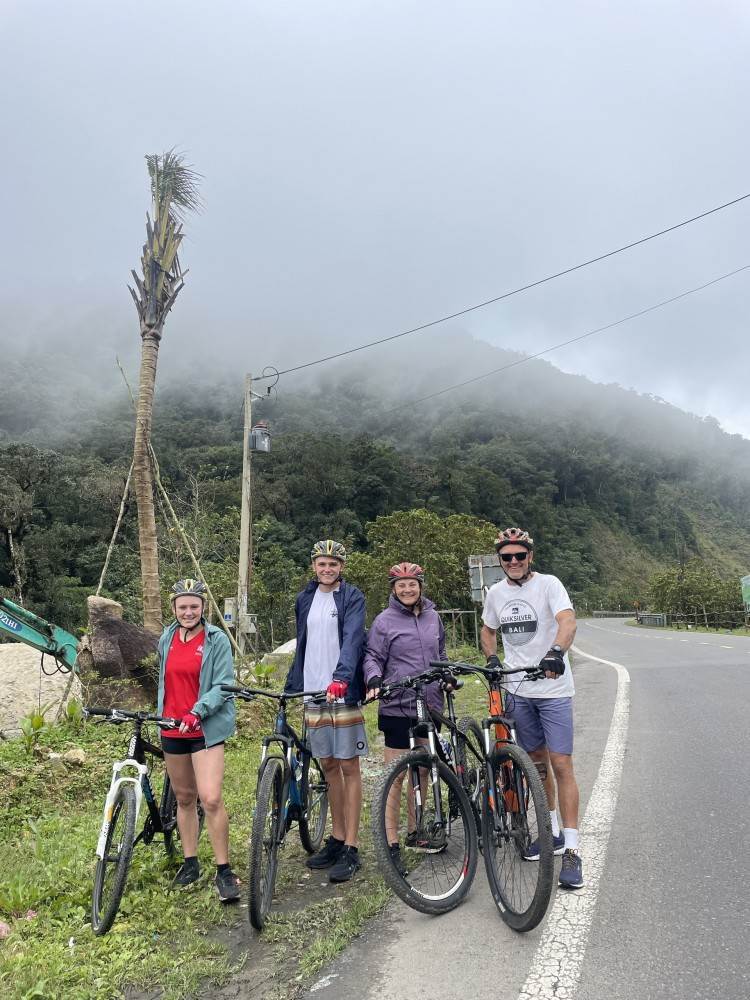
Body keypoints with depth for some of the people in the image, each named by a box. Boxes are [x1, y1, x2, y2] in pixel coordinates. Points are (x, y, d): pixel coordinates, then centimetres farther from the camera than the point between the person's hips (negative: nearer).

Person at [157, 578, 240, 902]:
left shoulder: (217, 640, -8)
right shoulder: (167, 639, 9)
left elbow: (223, 685, -13)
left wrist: (197, 712, -24)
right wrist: (160, 714, 24)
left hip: (206, 728, -5)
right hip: (172, 729, 5)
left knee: (211, 800, -13)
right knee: (184, 797, 15)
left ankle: (224, 871, 0)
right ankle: (190, 863, 29)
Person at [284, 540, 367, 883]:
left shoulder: (352, 598, -5)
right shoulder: (305, 599, 11)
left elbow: (352, 639, -20)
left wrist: (340, 678, -35)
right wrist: (290, 686, 11)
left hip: (343, 694, -5)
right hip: (314, 694, 5)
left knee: (349, 767, 2)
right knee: (329, 766, 14)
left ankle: (351, 849, 10)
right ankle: (337, 839, 27)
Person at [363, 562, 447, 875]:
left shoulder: (433, 617, 10)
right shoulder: (384, 621, -6)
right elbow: (372, 656, -6)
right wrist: (374, 679, -25)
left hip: (429, 706, 6)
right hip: (397, 708, -5)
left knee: (422, 773, 16)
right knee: (396, 777, -1)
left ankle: (414, 832, 32)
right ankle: (392, 844, 9)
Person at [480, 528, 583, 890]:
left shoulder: (548, 584, -11)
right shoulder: (495, 593, 5)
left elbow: (568, 621, -27)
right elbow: (488, 630, 21)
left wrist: (556, 652, -46)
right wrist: (491, 660, 3)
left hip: (554, 690, -5)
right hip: (518, 691, 5)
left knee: (561, 765, -6)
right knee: (537, 762, 16)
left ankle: (572, 850, 1)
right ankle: (553, 832, 32)